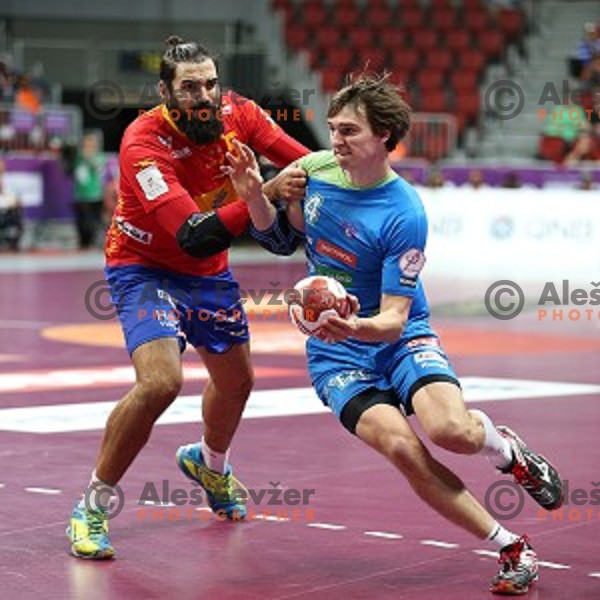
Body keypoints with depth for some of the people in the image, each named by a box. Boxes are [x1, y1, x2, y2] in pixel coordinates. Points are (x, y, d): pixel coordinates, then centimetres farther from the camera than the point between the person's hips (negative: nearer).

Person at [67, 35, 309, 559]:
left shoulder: (235, 112, -16)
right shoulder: (143, 145, -32)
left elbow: (306, 162, -4)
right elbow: (195, 237, -39)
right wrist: (266, 194, -46)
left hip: (209, 273, 6)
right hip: (145, 269, -6)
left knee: (237, 380, 21)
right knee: (160, 382, -27)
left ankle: (209, 463, 55)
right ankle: (92, 508, -11)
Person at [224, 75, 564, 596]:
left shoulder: (404, 215, -19)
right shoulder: (315, 169, -5)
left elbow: (393, 318, -20)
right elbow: (283, 238, 12)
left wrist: (356, 328, -41)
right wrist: (255, 197, -7)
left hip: (400, 339, -3)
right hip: (336, 356, 3)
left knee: (452, 430, -32)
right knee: (401, 446, -26)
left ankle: (505, 447, 9)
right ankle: (513, 549, -13)